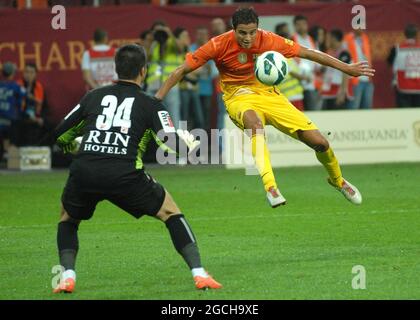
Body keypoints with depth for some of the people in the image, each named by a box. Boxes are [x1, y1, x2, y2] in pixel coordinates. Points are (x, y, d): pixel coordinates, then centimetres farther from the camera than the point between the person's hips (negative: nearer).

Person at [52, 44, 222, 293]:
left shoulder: (94, 97, 20)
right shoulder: (150, 104, 11)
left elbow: (61, 135, 24)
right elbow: (173, 143, 3)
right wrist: (189, 143, 26)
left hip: (83, 172, 2)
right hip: (125, 176, -2)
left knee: (68, 221, 30)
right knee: (171, 213, 18)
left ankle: (67, 277, 10)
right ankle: (199, 274, 7)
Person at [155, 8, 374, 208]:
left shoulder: (268, 40, -14)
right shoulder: (219, 45, -18)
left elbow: (308, 53, -7)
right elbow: (183, 70, -11)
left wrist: (347, 68, -6)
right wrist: (157, 100, -17)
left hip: (268, 94, 3)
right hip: (239, 98, -3)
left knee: (319, 142, -6)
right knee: (254, 122, -43)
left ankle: (337, 180, 28)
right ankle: (270, 187, -48)